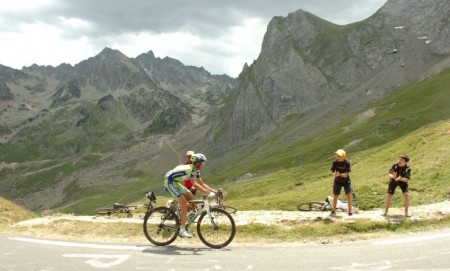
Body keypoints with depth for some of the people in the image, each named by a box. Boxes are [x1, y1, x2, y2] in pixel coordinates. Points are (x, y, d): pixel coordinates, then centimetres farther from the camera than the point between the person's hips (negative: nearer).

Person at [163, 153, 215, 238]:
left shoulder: (195, 169, 3)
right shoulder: (189, 168, -26)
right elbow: (194, 184, -34)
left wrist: (212, 191, -4)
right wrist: (207, 192, -38)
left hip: (176, 182, 10)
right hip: (170, 182, -10)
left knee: (192, 199, 3)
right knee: (185, 205, -16)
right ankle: (182, 230, -11)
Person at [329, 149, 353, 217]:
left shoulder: (347, 163, -21)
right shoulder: (335, 162, -15)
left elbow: (346, 174, -24)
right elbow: (331, 172, -13)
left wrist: (340, 174, -43)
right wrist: (334, 174, -36)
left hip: (346, 181, -2)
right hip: (337, 181, 2)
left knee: (349, 195, -9)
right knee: (335, 196, 4)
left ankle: (350, 212, 4)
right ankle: (333, 211, 20)